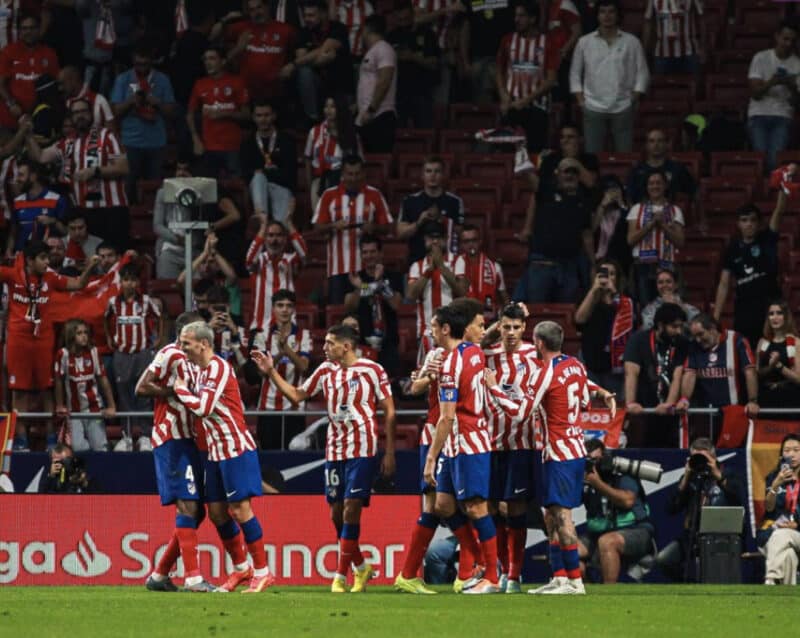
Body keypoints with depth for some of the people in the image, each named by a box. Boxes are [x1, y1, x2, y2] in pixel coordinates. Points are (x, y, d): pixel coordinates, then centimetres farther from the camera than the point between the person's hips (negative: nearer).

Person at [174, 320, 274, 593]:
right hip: (215, 451, 9)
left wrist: (180, 388, -9)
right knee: (217, 512, 8)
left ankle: (262, 571, -5)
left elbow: (202, 407, -22)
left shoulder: (218, 368, -16)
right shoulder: (199, 370, 12)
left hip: (236, 448, -9)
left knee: (239, 509, -10)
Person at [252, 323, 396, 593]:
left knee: (351, 510, -11)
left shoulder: (372, 370, -5)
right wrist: (271, 373, 10)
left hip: (363, 451, -6)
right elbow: (296, 395, 20)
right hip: (334, 451, 6)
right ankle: (361, 567, 23)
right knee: (337, 512, 6)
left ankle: (341, 575, -9)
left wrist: (389, 452, -5)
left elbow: (389, 411, -2)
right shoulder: (326, 371, 11)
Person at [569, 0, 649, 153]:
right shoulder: (584, 42, 7)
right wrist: (581, 100, 0)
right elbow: (575, 73, 11)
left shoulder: (632, 42, 4)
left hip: (623, 108, -1)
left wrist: (633, 100, -4)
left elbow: (642, 73, 5)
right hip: (593, 108, 1)